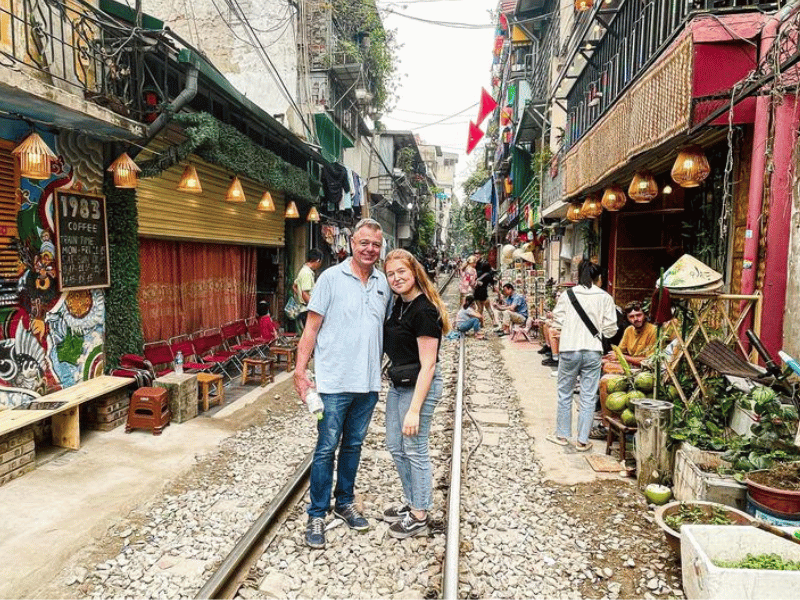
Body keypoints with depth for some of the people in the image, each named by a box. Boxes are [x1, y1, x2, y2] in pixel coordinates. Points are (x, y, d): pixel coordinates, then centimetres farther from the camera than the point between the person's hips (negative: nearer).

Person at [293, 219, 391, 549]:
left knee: (353, 445, 18)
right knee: (326, 449, 3)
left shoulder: (383, 282, 7)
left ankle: (344, 503, 35)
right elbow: (312, 326, -7)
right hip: (334, 383, -4)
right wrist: (300, 369, -13)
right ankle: (316, 516, 18)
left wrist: (381, 367, 10)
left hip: (368, 383, 5)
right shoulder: (331, 278, -7)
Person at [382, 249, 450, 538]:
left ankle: (419, 517, 21)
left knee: (414, 450, 4)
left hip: (419, 386, -9)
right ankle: (412, 502, 36)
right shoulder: (400, 303, 6)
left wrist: (414, 409, -23)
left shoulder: (424, 311, -21)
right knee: (395, 447, 17)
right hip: (398, 384, 9)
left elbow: (428, 365, -22)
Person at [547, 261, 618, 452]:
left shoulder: (567, 295, -2)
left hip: (569, 350, 0)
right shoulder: (605, 298, -1)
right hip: (593, 351, 0)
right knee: (588, 397, 8)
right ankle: (583, 440, 14)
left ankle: (562, 434, 25)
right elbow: (610, 329, 0)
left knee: (565, 393, 14)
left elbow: (557, 322, 0)